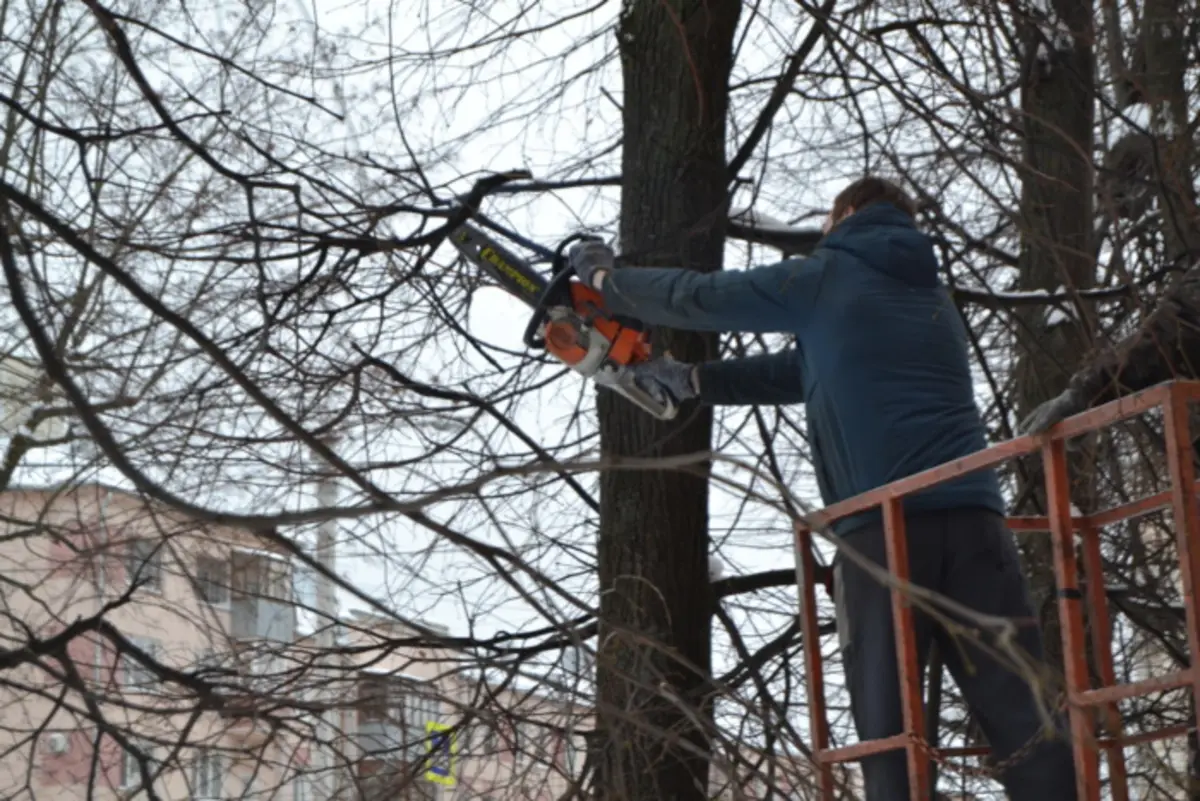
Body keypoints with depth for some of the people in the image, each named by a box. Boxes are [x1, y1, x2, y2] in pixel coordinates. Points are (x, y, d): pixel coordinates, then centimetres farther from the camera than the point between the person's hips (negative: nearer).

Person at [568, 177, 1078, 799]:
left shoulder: (827, 278, 12)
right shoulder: (935, 298, 29)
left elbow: (697, 298, 19)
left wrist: (605, 278, 38)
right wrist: (692, 382, 42)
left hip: (883, 527, -4)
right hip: (972, 517, 5)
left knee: (889, 732, -1)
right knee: (1025, 719, -3)